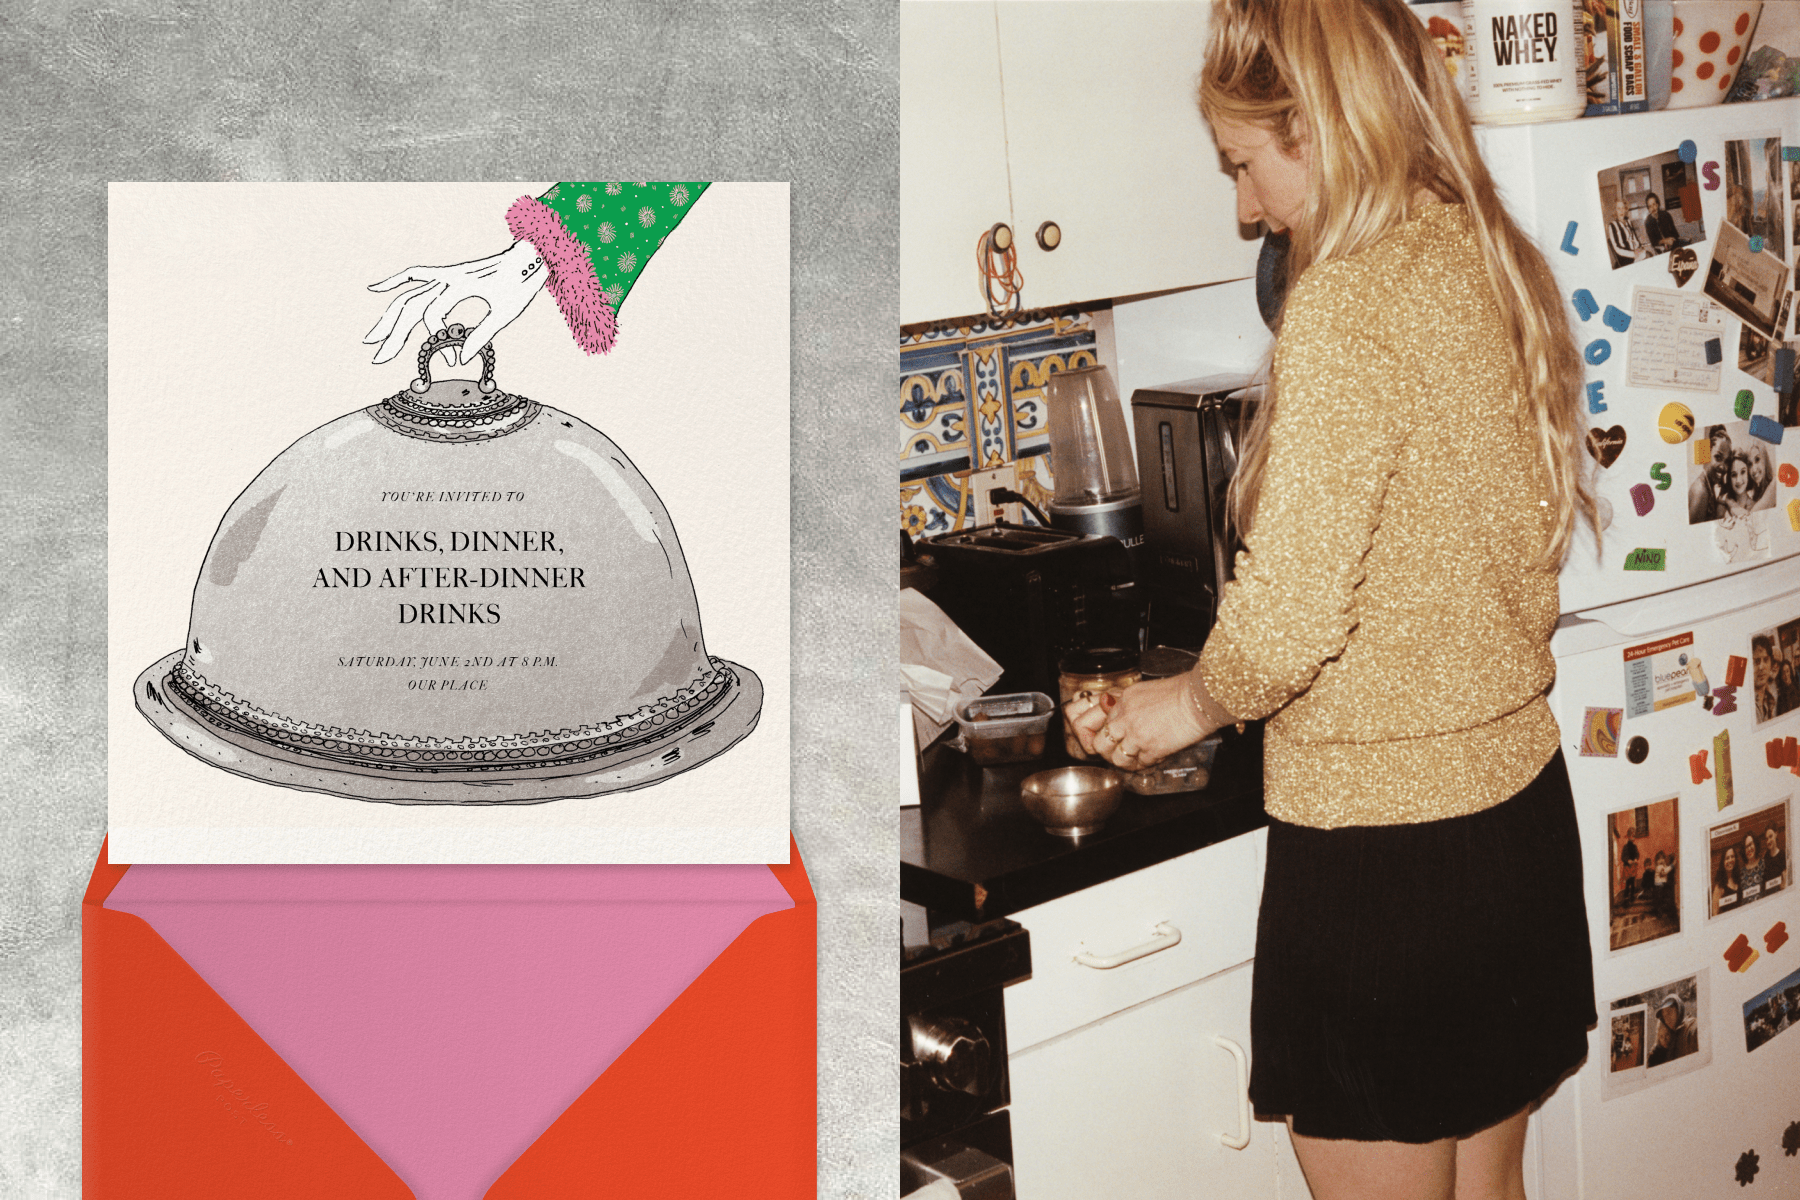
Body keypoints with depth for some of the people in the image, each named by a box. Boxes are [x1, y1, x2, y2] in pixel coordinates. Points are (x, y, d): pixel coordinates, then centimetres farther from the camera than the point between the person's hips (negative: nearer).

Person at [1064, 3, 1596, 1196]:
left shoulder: (1348, 302, -21)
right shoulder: (1495, 266, 4)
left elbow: (1290, 614, -24)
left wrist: (1188, 702, -4)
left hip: (1378, 842, -8)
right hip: (1517, 800, 8)